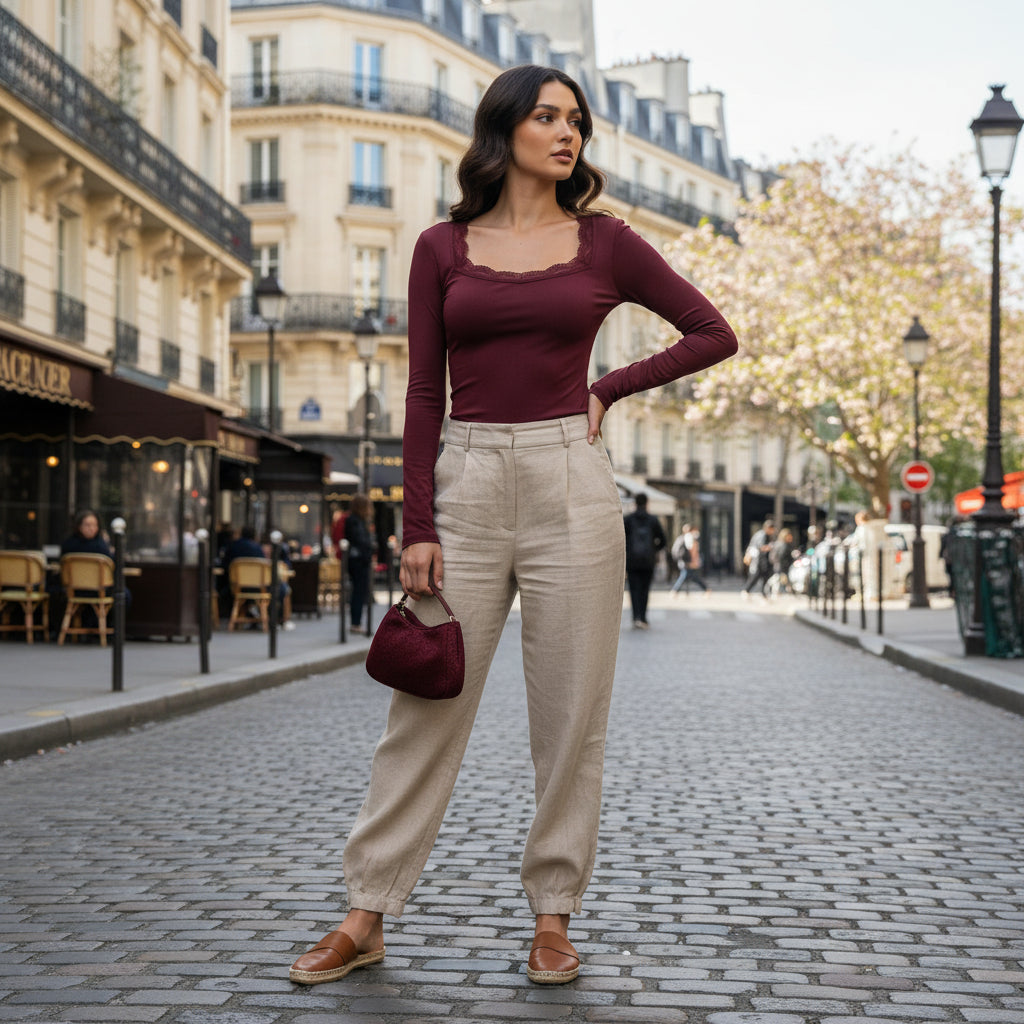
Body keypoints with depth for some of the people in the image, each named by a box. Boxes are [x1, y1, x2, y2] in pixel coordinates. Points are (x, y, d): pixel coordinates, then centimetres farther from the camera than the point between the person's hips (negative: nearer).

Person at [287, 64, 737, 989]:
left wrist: (609, 390, 3)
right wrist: (418, 527, -3)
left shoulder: (603, 243, 6)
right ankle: (367, 918, 13)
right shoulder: (443, 248, 7)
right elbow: (424, 393, 4)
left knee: (570, 714, 3)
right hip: (468, 480, 0)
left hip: (569, 482, 0)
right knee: (427, 707, 3)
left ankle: (554, 918, 16)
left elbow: (713, 332, 11)